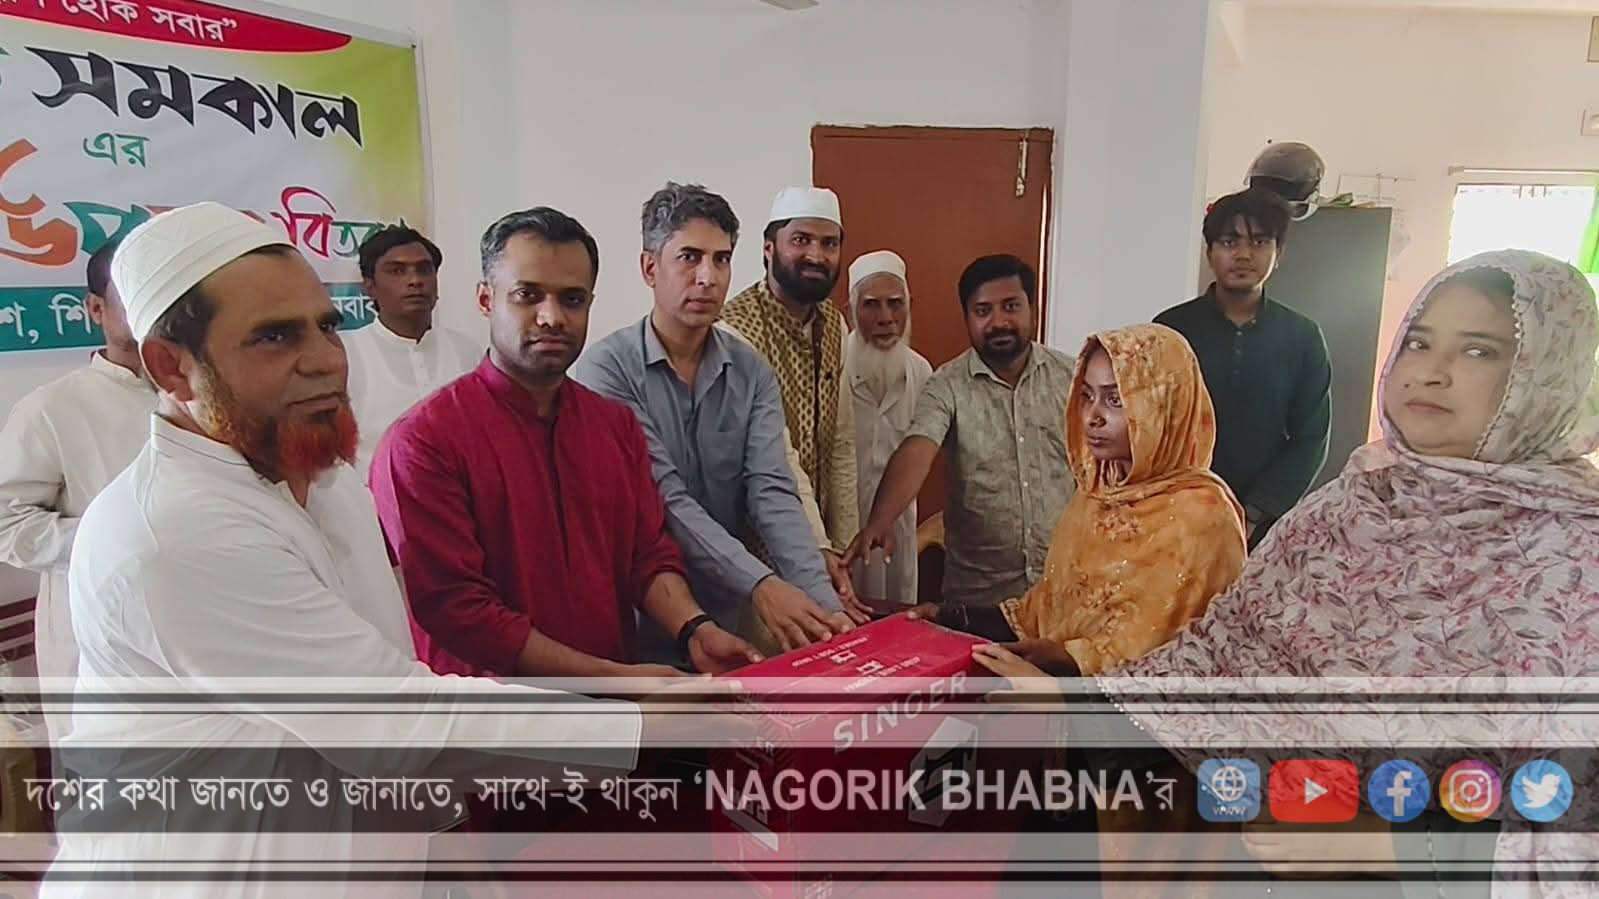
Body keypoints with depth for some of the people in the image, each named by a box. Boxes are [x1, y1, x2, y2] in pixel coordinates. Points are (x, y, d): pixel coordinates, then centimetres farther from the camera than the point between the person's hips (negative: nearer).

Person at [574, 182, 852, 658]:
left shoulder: (752, 373, -1)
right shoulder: (607, 368, -12)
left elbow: (772, 493, -11)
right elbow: (664, 496, -20)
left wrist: (823, 602, -24)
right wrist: (760, 584, -29)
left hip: (731, 619, 3)